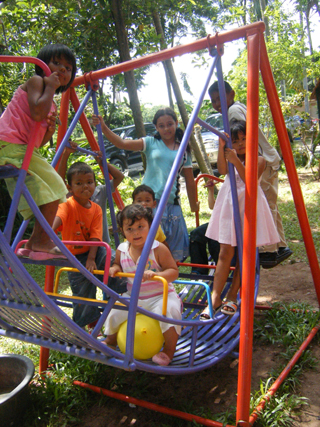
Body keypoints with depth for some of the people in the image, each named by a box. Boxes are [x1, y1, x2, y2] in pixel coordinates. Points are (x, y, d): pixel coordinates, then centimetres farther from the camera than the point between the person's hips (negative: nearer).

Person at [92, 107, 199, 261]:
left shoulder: (184, 151, 10)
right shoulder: (151, 143, 5)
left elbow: (189, 181, 14)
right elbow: (122, 143, -8)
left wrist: (193, 204, 19)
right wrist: (104, 128, -19)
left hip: (172, 203, 2)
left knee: (173, 252, 6)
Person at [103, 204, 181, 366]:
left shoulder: (158, 249, -17)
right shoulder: (122, 250, -2)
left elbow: (174, 272, -18)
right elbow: (118, 264, 19)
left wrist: (156, 275, -36)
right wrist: (115, 268, -6)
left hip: (160, 295, -5)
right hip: (133, 297, 5)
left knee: (168, 311, -31)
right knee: (115, 312, 1)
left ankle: (168, 351, -8)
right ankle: (110, 341, 36)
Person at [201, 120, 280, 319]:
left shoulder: (259, 160, -1)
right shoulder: (230, 156, 8)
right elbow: (223, 170, -15)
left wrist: (236, 161, -26)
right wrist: (221, 148, -24)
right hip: (229, 206, 2)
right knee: (225, 252, 0)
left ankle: (232, 297, 14)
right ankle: (215, 298, 3)